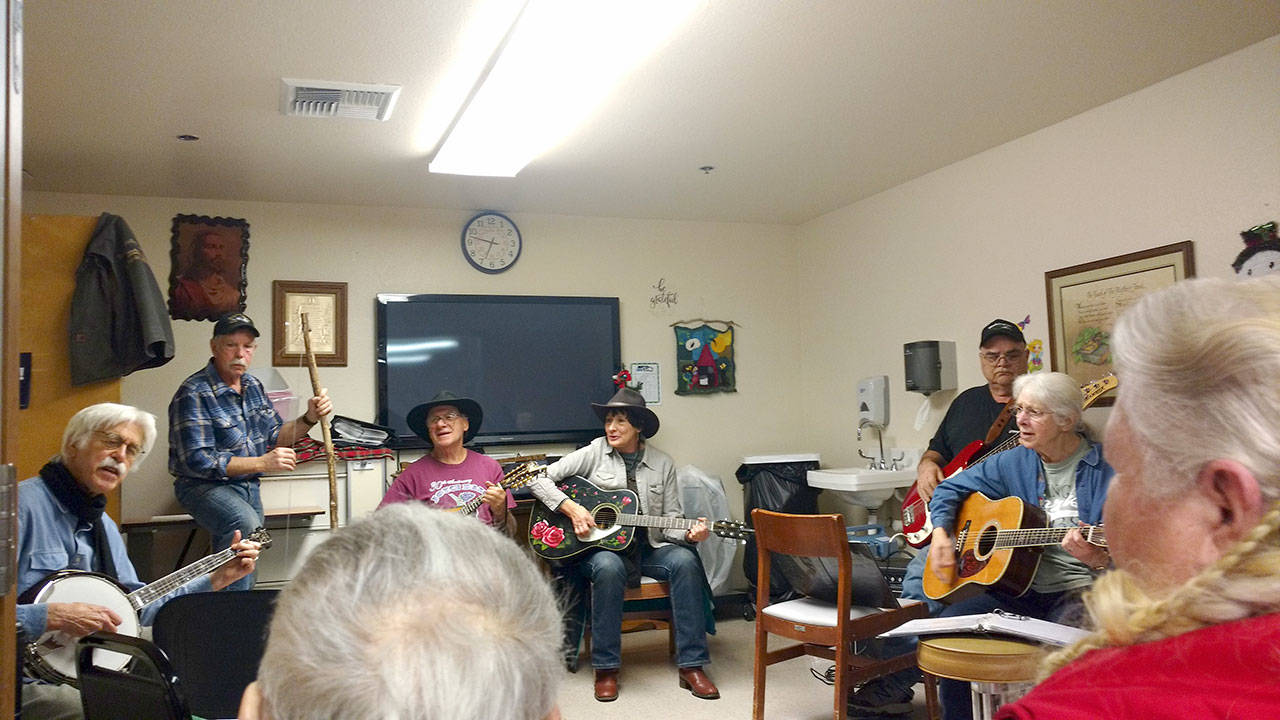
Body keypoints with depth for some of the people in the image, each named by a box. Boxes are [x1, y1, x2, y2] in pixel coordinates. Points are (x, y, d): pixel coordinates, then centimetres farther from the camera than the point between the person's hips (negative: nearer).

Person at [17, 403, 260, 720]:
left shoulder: (104, 526, 16)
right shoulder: (23, 505, -13)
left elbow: (137, 606, 18)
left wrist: (216, 579, 13)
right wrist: (51, 617, -28)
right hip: (32, 680, -8)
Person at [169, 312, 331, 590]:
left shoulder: (252, 385, 7)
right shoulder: (193, 394, -18)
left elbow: (275, 437, 10)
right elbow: (198, 461, -23)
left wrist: (309, 418, -8)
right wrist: (261, 463, -26)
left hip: (248, 486, 8)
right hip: (205, 486, -8)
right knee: (246, 526, -34)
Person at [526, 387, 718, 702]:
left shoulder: (662, 464, 7)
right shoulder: (594, 454, 1)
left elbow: (671, 520, 7)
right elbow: (539, 479, -2)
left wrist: (688, 534, -15)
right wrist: (571, 508, -15)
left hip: (648, 547, 2)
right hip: (600, 546, -2)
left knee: (685, 560, -28)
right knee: (608, 567, -37)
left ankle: (691, 667, -21)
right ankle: (606, 669, -22)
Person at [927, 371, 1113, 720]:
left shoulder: (1105, 469, -6)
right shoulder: (1014, 462, 9)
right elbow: (952, 488, 19)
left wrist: (1095, 559, -31)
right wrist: (941, 533, 3)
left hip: (1079, 589, -4)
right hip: (1018, 589, 4)